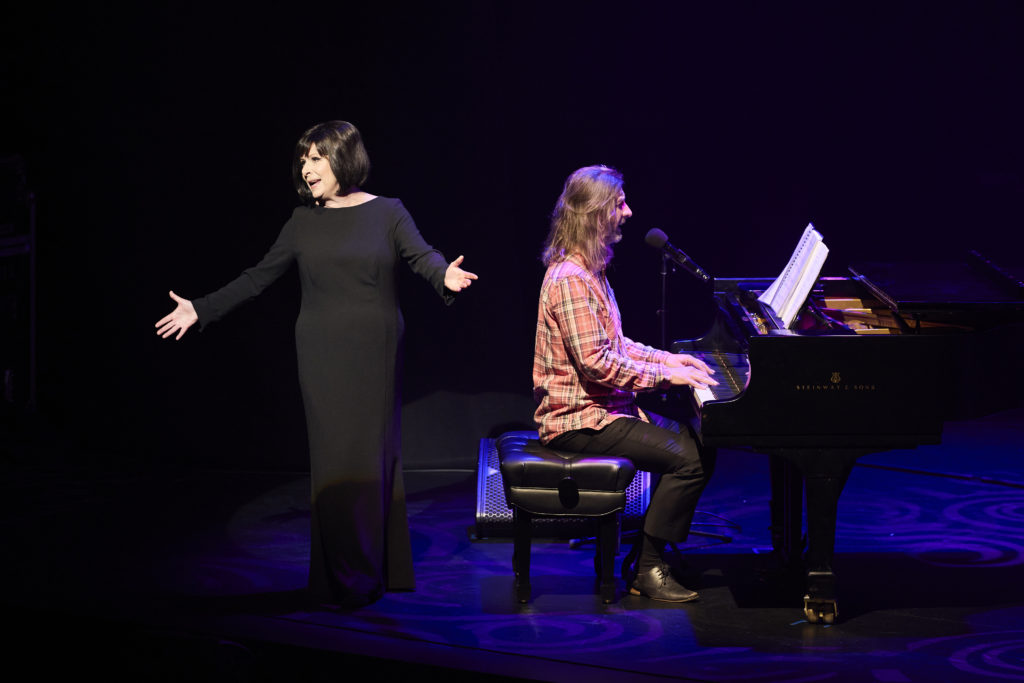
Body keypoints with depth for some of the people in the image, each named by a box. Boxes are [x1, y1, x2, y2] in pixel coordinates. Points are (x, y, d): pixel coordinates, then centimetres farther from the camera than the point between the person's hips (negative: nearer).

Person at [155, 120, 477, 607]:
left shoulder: (387, 213, 1)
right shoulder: (305, 220, 8)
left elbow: (423, 257, -13)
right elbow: (259, 277, 11)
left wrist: (445, 276, -37)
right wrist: (200, 310, 8)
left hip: (374, 356, -2)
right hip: (321, 357, 2)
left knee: (371, 456, -1)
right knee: (331, 459, 0)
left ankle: (374, 574, 9)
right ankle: (339, 578, 7)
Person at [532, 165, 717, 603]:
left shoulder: (590, 270, 15)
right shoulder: (570, 278, -20)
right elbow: (596, 363, -25)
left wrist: (664, 357, 11)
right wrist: (665, 375, -18)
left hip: (603, 407, 11)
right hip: (581, 420, -11)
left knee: (698, 445, 8)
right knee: (689, 458, -19)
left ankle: (654, 553, 11)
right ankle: (649, 571, -11)